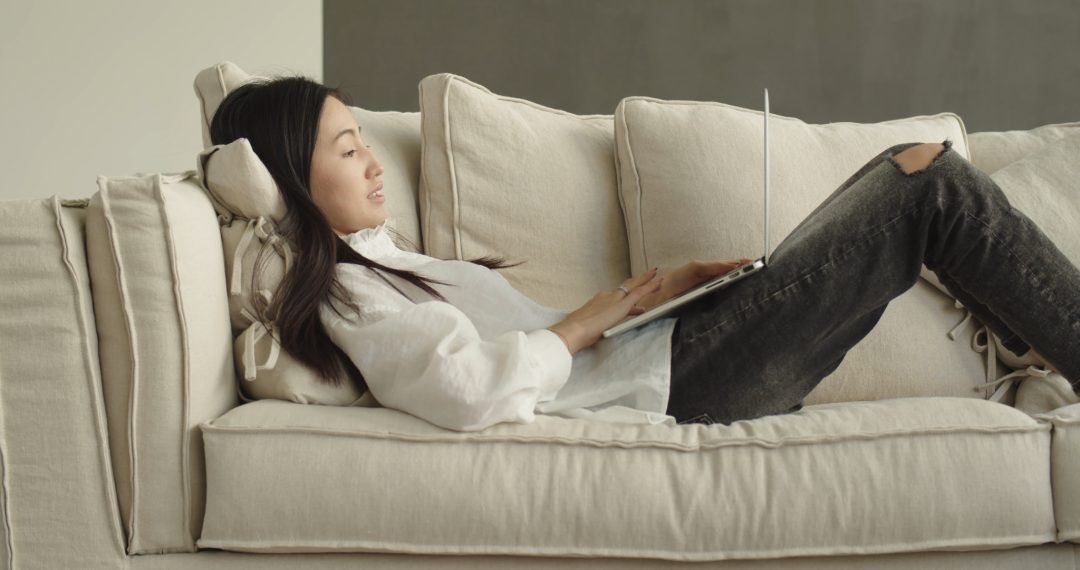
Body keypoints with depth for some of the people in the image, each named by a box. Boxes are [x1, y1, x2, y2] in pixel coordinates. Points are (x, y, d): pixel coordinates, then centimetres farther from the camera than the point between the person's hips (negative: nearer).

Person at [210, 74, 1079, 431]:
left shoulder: (377, 266, 19)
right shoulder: (338, 295, -11)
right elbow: (472, 390, -29)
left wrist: (662, 284, 5)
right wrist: (608, 311, -15)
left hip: (665, 353, 10)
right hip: (668, 384, -10)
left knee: (923, 175, 12)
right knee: (927, 182, -8)